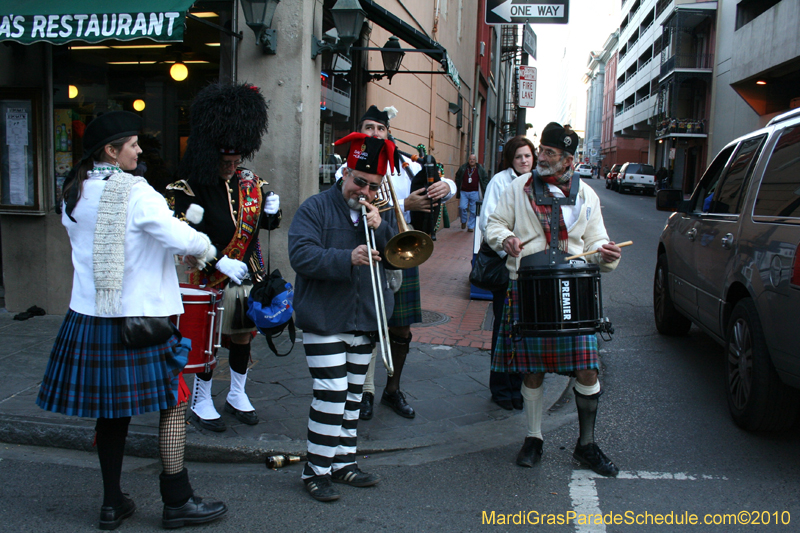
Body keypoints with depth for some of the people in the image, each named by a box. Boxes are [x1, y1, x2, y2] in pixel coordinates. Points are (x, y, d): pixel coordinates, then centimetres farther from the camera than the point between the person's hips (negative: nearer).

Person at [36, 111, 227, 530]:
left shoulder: (74, 195, 9)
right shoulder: (135, 192, -14)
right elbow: (180, 238, -22)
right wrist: (205, 247, -1)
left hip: (89, 318, 7)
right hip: (140, 318, -7)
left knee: (111, 411, 15)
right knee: (174, 403, 6)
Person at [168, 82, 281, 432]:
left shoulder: (249, 182, 2)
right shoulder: (193, 187, -13)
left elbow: (265, 224, 11)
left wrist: (271, 212, -11)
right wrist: (221, 262, -29)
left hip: (247, 273, 5)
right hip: (210, 278, -5)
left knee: (243, 334, 14)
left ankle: (237, 396, 33)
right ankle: (201, 401, 26)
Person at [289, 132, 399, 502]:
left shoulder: (381, 214, 11)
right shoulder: (315, 208, -5)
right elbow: (301, 255, -18)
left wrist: (380, 228, -13)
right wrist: (348, 258, -29)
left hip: (365, 320, 6)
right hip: (324, 320, -6)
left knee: (353, 394, 14)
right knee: (331, 394, -9)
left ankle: (344, 462, 28)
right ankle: (317, 471, 6)